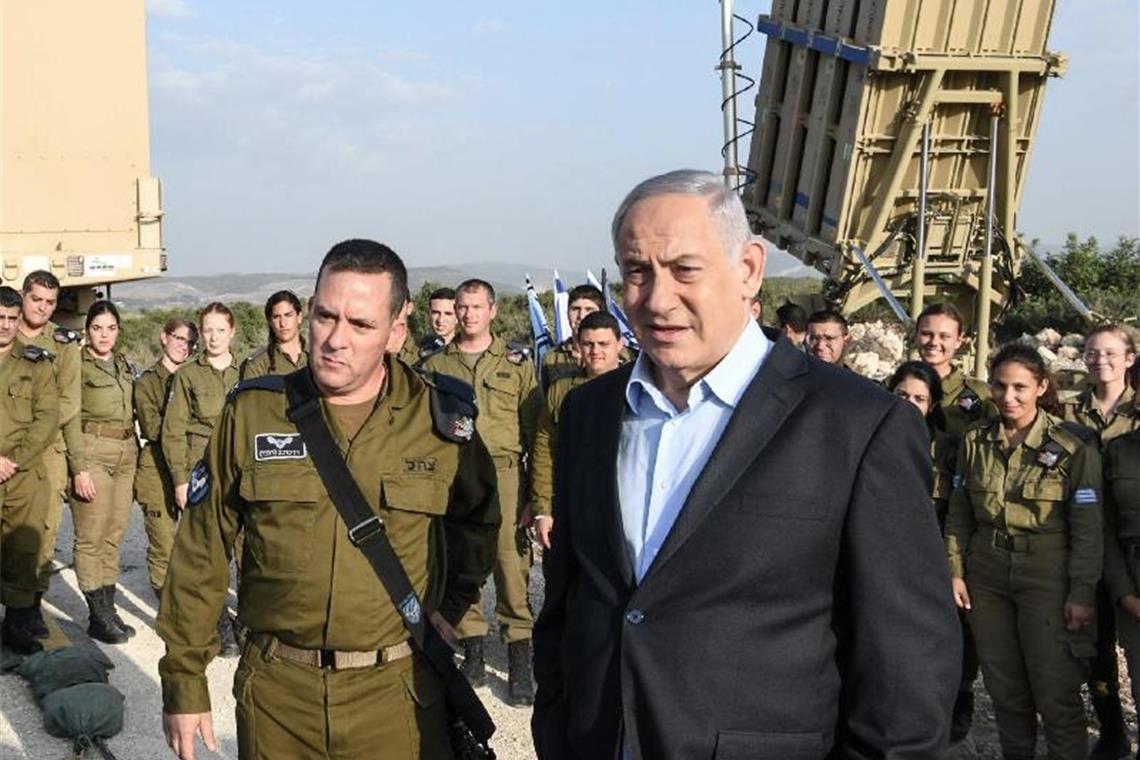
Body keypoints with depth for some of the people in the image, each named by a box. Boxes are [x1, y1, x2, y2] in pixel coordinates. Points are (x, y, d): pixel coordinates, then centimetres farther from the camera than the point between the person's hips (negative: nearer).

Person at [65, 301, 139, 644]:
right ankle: (98, 615, 2)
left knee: (114, 536, 8)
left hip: (126, 454, 6)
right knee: (91, 537, -3)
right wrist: (79, 468, -16)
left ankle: (108, 609, 15)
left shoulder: (123, 365, 16)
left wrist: (136, 459, 15)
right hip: (92, 452, -6)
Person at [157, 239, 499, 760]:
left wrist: (449, 605, 5)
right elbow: (201, 555, 2)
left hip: (398, 695, 0)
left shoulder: (441, 421, -4)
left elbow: (477, 523, 15)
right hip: (275, 694, 1)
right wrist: (184, 679, 4)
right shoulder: (252, 412, -3)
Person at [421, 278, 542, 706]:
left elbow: (535, 430, 5)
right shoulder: (436, 366, 13)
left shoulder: (516, 363, 8)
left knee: (512, 564, -7)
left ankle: (519, 663, 0)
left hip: (503, 473, -2)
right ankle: (473, 653, 19)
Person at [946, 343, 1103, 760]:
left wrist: (1082, 593, -10)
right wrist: (955, 571, 4)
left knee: (1057, 695, -1)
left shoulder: (1074, 445, -9)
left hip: (1047, 581, -4)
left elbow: (1088, 527, -8)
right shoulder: (975, 441, 3)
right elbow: (958, 514, 10)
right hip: (986, 578, 4)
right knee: (1004, 690, 13)